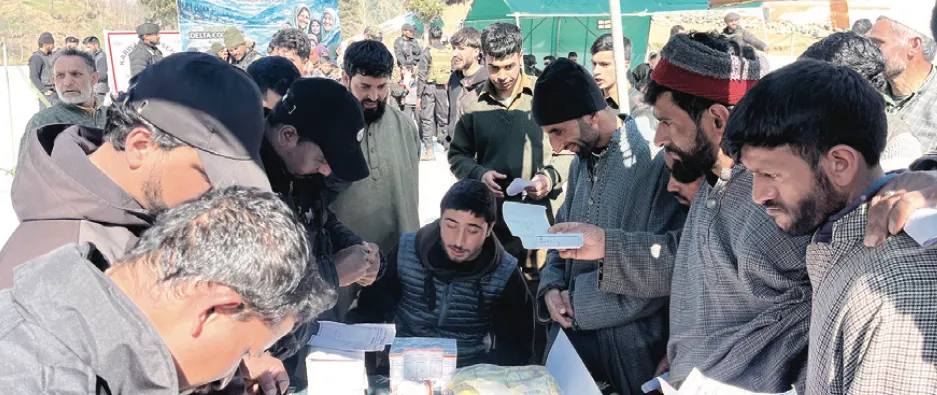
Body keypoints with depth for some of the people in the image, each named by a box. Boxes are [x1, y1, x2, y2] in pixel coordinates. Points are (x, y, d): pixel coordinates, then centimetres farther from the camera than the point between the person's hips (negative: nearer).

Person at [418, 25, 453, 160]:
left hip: (429, 87, -3)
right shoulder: (449, 51, 2)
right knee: (444, 118, 12)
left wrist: (419, 95, -5)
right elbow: (452, 72, 1)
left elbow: (422, 75, -9)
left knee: (427, 119, 1)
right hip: (443, 88, 3)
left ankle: (429, 150, -2)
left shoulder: (428, 51, -8)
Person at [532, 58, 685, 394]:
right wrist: (551, 287, -3)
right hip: (572, 336, 7)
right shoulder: (582, 160, 9)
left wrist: (580, 298, -14)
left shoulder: (657, 162, -19)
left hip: (629, 350, -7)